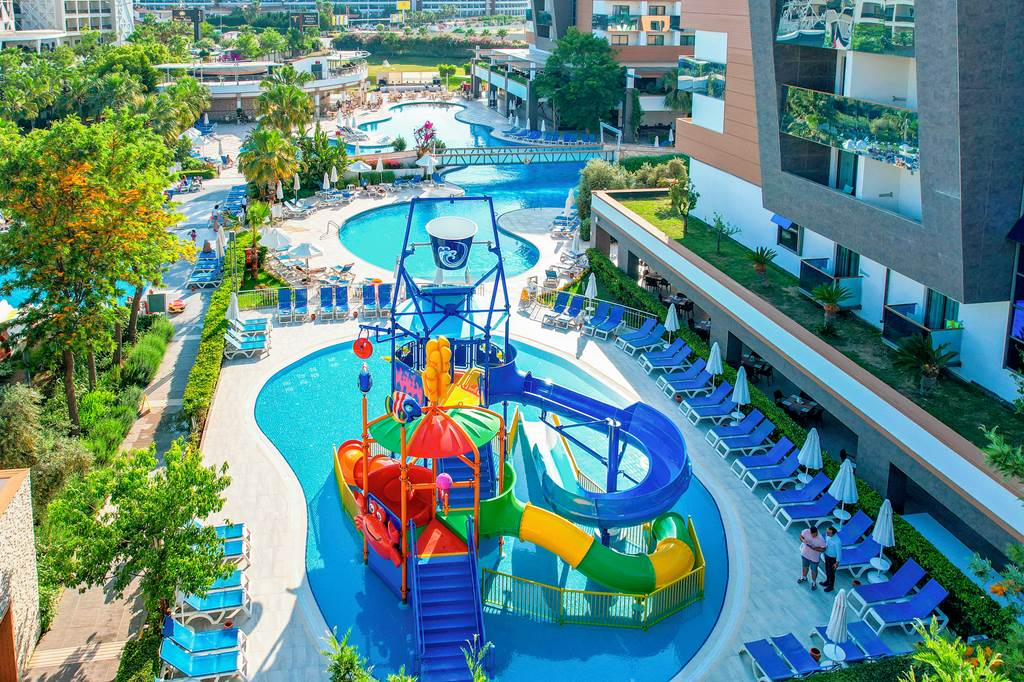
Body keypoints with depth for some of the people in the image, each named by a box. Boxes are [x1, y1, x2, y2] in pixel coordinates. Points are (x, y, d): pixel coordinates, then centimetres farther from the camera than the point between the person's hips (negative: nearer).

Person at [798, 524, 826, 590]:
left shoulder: (820, 539, -33)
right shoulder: (806, 531, -24)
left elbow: (823, 549, -24)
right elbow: (801, 536, -6)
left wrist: (813, 548, -36)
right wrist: (803, 540, -28)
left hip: (814, 557, -4)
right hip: (805, 554, 4)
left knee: (814, 570, 20)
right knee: (805, 566, 29)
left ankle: (814, 582, 46)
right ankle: (804, 578, 57)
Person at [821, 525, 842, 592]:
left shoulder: (837, 541, -39)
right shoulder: (827, 534, -19)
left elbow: (839, 552, -24)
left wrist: (837, 563, -15)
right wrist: (824, 549, 18)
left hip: (833, 558, -7)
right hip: (827, 555, 7)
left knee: (831, 572, 17)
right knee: (827, 570, 29)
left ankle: (831, 586, 43)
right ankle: (827, 581, 55)